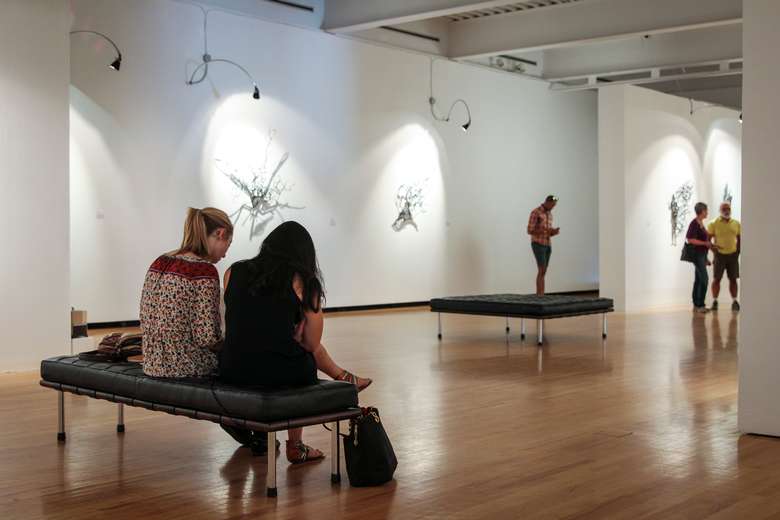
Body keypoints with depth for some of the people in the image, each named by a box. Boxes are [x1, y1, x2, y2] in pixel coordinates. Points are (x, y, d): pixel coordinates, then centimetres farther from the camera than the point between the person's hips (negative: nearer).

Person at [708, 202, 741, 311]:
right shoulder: (714, 224, -4)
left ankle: (734, 302, 13)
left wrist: (738, 251, 2)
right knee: (716, 278, 0)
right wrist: (714, 249, -13)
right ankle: (714, 301, 8)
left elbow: (739, 239, 13)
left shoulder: (736, 224, 6)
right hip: (720, 255, -3)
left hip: (733, 255, 3)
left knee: (733, 279, 6)